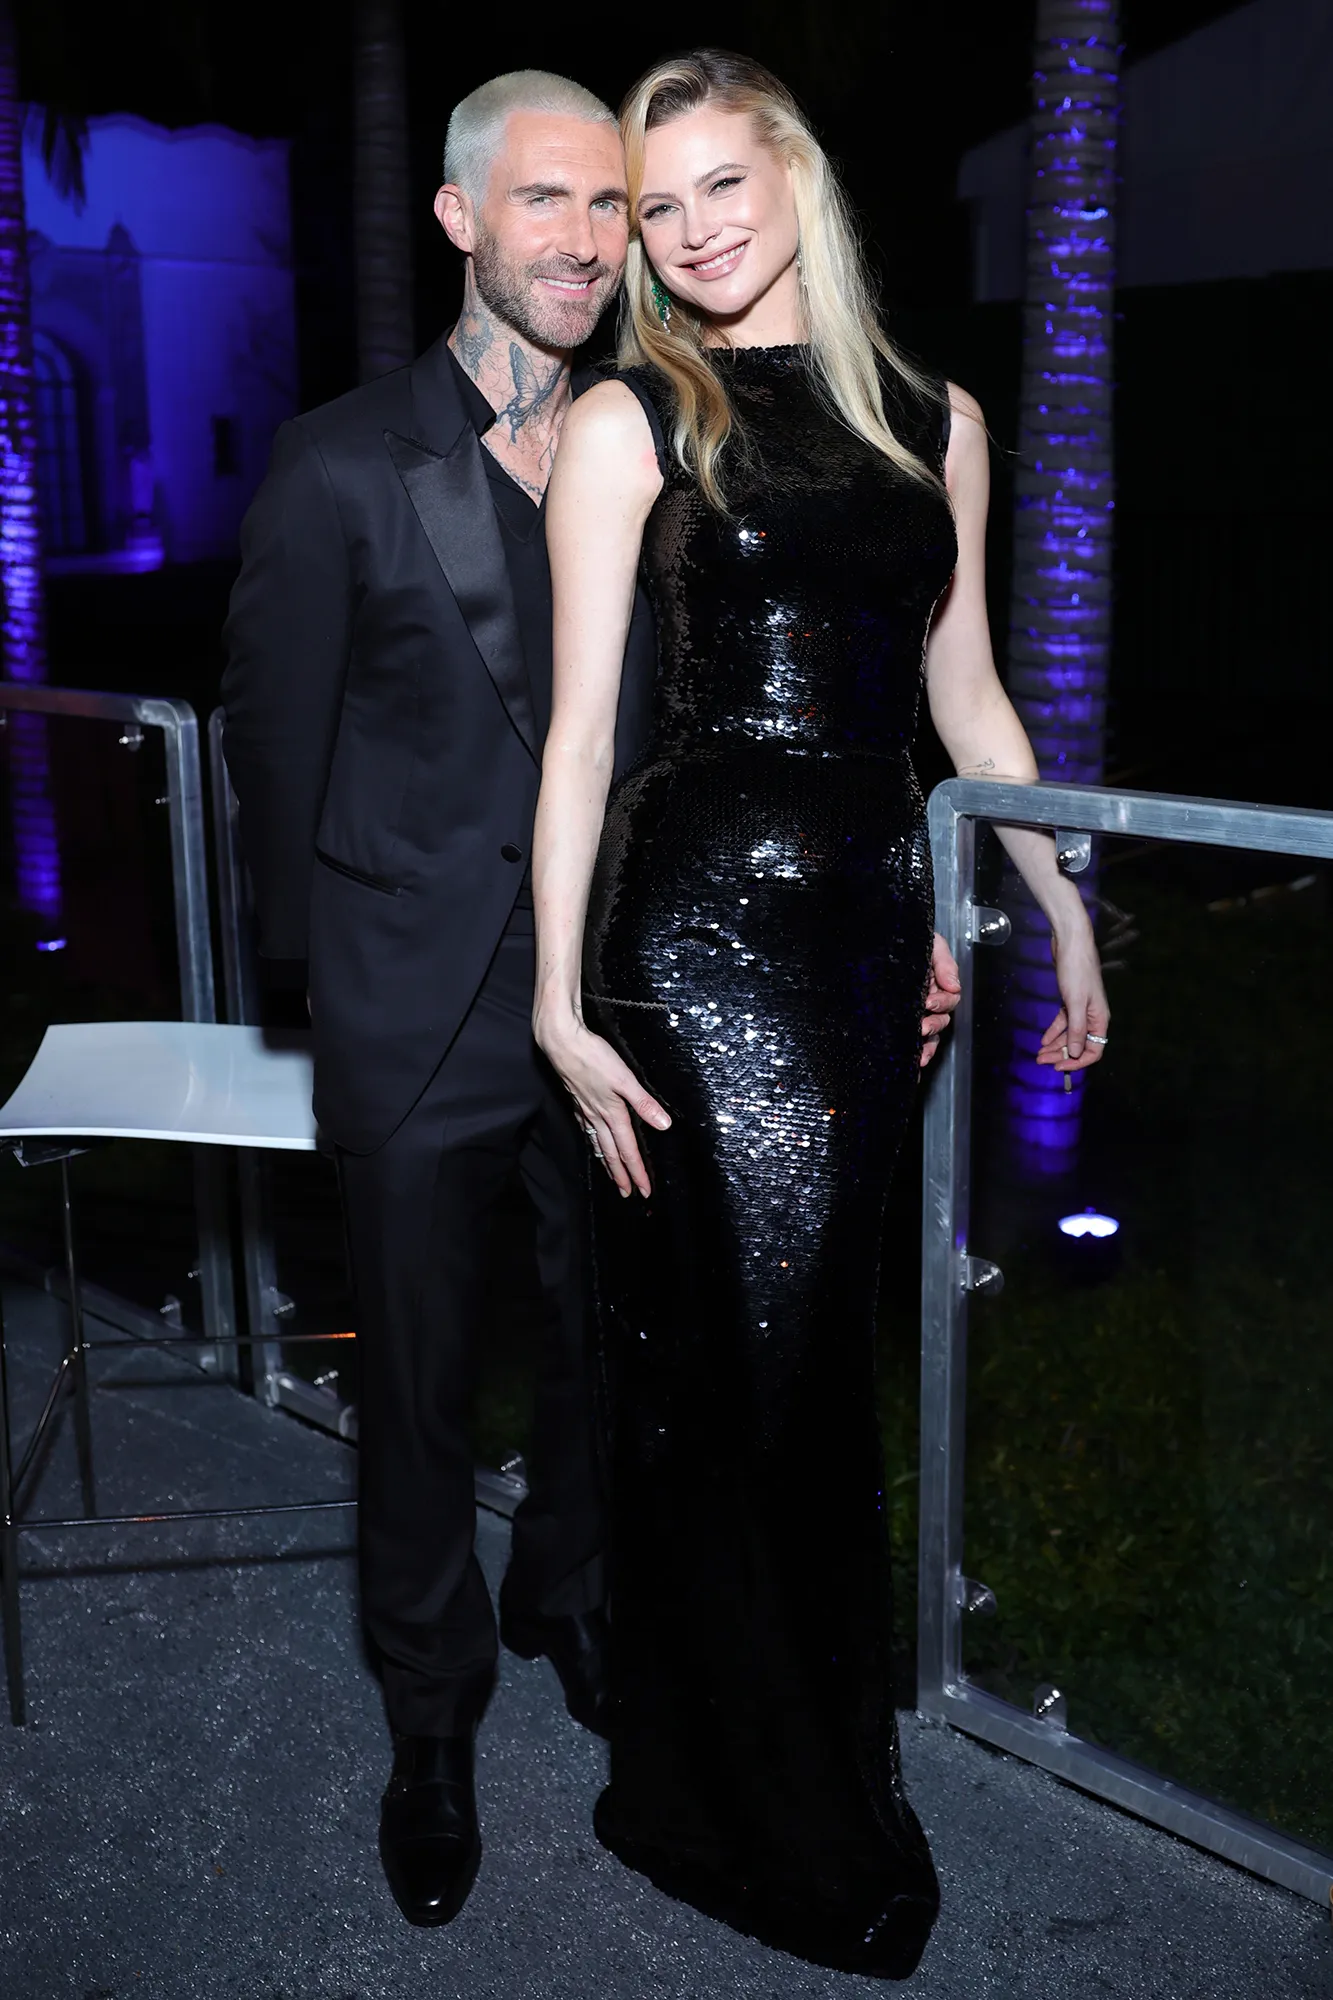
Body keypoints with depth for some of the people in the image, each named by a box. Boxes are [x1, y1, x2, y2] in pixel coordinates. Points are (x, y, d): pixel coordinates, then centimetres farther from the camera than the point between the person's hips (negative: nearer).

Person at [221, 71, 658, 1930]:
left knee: (606, 1340, 20)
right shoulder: (341, 468, -10)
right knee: (421, 1383, 11)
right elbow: (272, 734, -3)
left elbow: (668, 718, 9)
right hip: (420, 1015, -3)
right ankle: (433, 1717, 34)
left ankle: (567, 1594, 48)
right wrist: (328, 960, 2)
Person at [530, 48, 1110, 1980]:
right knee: (743, 1349, 1)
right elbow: (580, 727, -4)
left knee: (815, 1341, 12)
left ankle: (825, 1741, 32)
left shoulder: (935, 419, 13)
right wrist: (562, 1006, -9)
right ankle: (783, 1820, 21)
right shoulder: (629, 426, 1)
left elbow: (965, 693, 18)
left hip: (875, 914, 4)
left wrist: (1065, 915, 16)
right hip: (697, 922, -4)